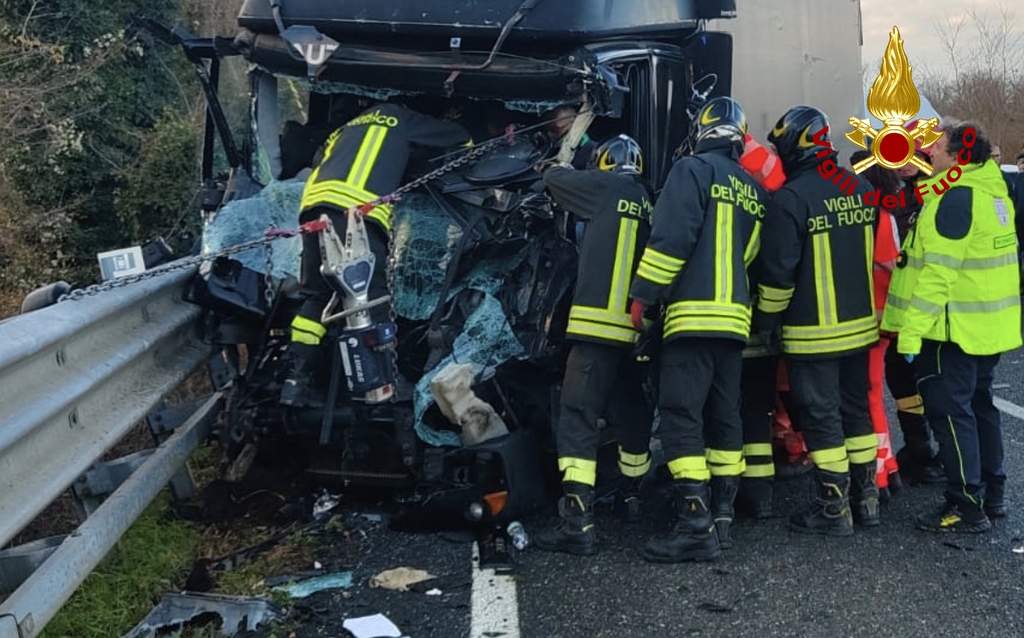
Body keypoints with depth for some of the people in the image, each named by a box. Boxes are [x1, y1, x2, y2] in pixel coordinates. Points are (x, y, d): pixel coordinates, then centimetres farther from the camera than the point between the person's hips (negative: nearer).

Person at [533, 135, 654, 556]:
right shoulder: (651, 203, 15)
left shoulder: (606, 188, 1)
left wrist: (569, 171, 32)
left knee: (578, 420, -9)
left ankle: (577, 521, -18)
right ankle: (630, 497, 40)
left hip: (598, 326, -6)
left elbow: (553, 178, 13)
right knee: (633, 416, 21)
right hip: (637, 330, 7)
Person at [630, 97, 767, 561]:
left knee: (681, 418, -9)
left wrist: (642, 295, -10)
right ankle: (721, 518, 18)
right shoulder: (754, 190, 17)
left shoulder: (694, 170, -4)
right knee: (724, 417, 13)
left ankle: (695, 525, -15)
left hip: (693, 314, -8)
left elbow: (671, 237, -14)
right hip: (735, 317, 8)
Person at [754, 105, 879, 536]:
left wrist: (767, 321, -2)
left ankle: (832, 509, 6)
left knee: (821, 417, 1)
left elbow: (778, 271, -15)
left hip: (813, 333, -7)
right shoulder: (860, 189, 4)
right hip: (860, 325, 7)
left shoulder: (791, 198, -17)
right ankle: (866, 497, 24)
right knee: (856, 409, 16)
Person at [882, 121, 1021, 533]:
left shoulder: (957, 196, -19)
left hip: (954, 327, -10)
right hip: (988, 325, 10)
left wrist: (912, 330, -23)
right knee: (979, 406, 18)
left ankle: (968, 508, -1)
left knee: (950, 412, -4)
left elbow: (938, 271, -24)